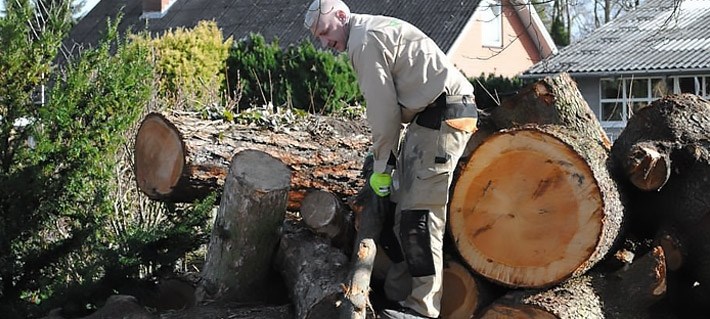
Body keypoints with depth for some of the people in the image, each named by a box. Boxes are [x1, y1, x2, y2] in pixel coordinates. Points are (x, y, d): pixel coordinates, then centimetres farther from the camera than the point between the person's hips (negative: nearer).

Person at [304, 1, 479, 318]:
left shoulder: (365, 41, -10)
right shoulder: (375, 31, 21)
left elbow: (383, 110, -12)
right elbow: (391, 103, 19)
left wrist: (382, 166, -4)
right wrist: (384, 153, 13)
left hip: (441, 116, -11)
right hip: (431, 116, 11)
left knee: (419, 212, -12)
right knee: (406, 203, 13)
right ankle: (398, 294, 17)